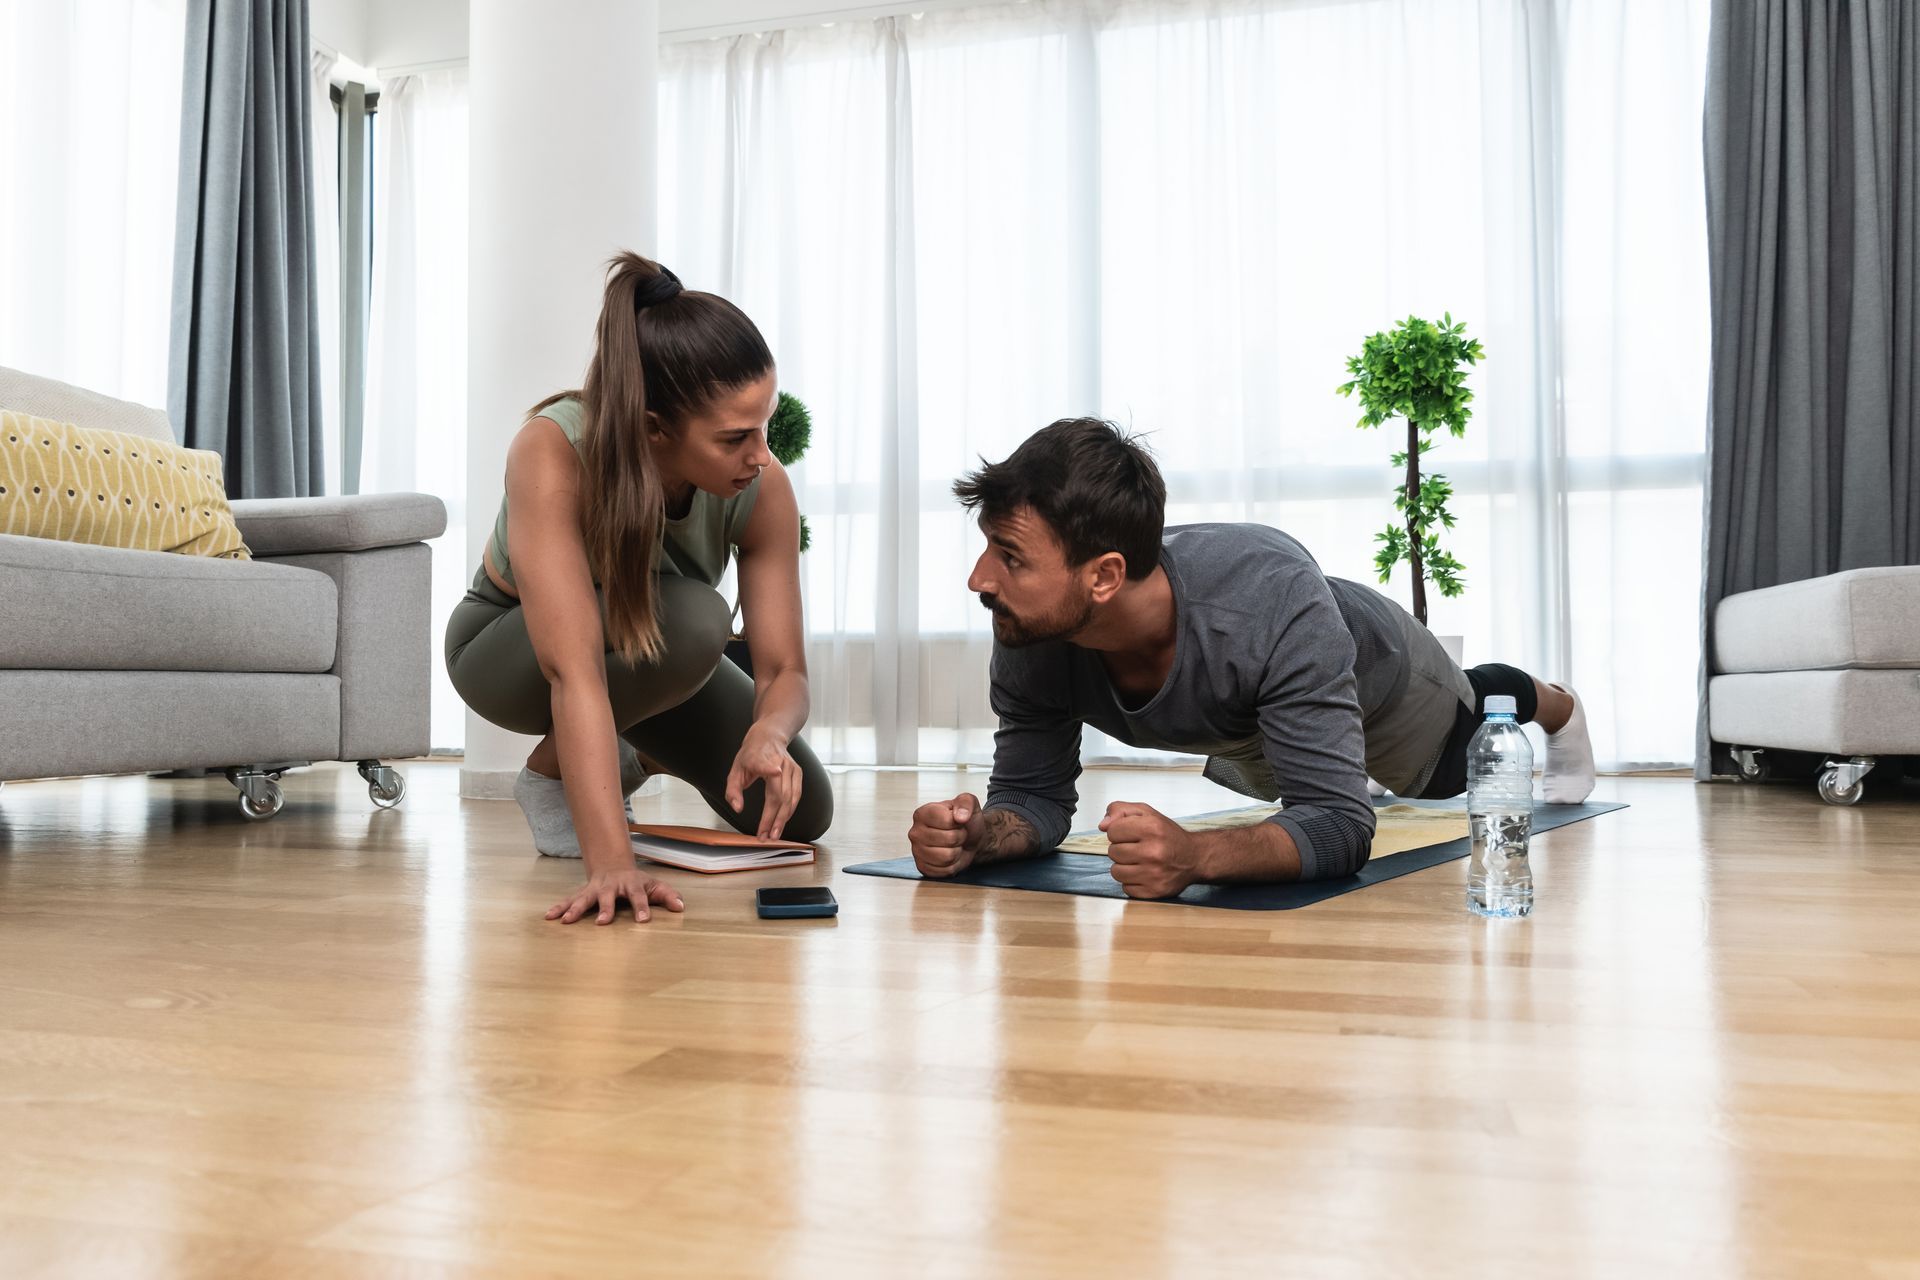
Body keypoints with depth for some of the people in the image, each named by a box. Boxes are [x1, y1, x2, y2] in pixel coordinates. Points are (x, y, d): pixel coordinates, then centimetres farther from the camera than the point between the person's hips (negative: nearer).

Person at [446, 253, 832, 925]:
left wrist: (768, 734, -48)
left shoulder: (762, 487, -27)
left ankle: (630, 754, 25)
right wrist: (610, 863, -55)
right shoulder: (553, 451, -40)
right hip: (505, 646, -5)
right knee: (692, 621, -36)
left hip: (655, 663, 5)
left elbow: (784, 671, -23)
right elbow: (574, 671, -48)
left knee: (798, 813, -4)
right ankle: (551, 770, -7)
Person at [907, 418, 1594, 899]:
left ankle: (1555, 703, 62)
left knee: (1452, 771, 30)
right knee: (1268, 783, 37)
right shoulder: (1029, 638, -38)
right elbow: (1034, 791, -23)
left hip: (1369, 666, -3)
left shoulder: (1272, 597, -51)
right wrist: (980, 834, -46)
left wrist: (1195, 854, -69)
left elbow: (1339, 823, -50)